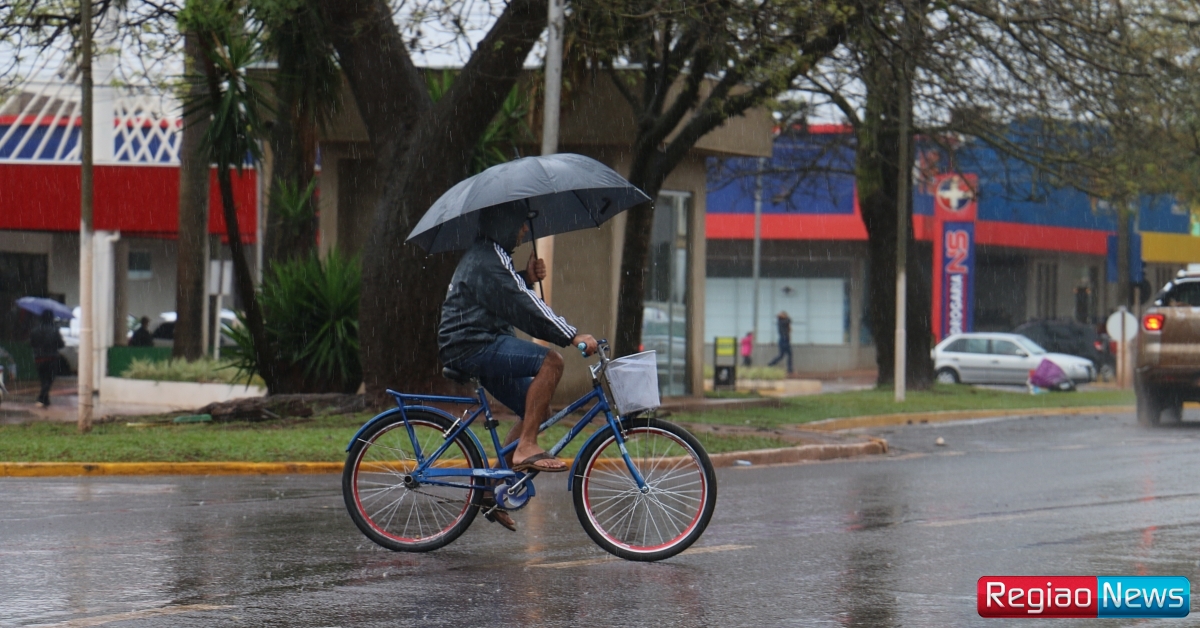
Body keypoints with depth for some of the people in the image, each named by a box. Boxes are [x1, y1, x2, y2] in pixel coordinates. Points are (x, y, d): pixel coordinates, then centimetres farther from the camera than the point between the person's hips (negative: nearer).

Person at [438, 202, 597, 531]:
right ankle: (527, 448, -21)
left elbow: (508, 296, 24)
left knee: (538, 410, 11)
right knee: (550, 361, -26)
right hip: (472, 347, -11)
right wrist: (572, 336, -28)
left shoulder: (487, 256, 19)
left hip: (482, 348, 11)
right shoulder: (487, 261, -16)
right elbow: (523, 308, -24)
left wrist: (527, 278, 5)